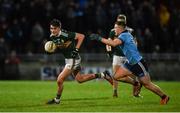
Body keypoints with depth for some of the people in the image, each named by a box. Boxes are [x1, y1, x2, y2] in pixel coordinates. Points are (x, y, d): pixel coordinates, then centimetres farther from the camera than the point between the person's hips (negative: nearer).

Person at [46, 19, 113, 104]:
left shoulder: (65, 35, -26)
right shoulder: (52, 37, -3)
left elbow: (81, 36, -21)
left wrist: (76, 49, -25)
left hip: (73, 59, -9)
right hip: (68, 59, 9)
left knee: (60, 80, -9)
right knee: (79, 79, 21)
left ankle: (57, 100, 12)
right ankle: (103, 75, 29)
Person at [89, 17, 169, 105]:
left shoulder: (124, 35, -19)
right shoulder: (127, 35, 9)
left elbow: (114, 43, -36)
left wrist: (99, 38, -32)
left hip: (138, 63, -9)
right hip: (131, 63, 9)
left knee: (147, 84, -2)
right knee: (116, 76, 1)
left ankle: (164, 97, 14)